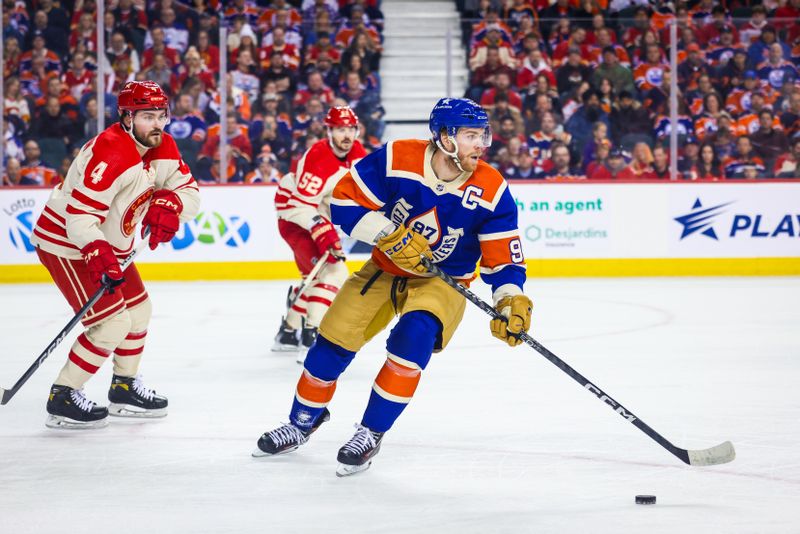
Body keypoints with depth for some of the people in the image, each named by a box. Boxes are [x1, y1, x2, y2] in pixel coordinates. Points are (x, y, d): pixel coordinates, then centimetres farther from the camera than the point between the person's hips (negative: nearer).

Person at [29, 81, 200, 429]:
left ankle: (125, 388, 35)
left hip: (107, 243, 10)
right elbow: (79, 216, -34)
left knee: (138, 309, 18)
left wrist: (171, 202, -25)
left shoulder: (164, 148, -2)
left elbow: (190, 192, -3)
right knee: (113, 323, -15)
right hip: (66, 243, -10)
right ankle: (62, 399, -7)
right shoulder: (110, 152, -30)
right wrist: (98, 255, -46)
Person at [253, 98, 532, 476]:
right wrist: (390, 235, -29)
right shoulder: (397, 159, -21)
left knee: (414, 336, -28)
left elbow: (503, 258, -14)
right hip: (386, 268, 1)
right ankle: (303, 421, 26)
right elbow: (345, 201, -17)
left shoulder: (491, 190, -19)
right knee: (334, 339, -1)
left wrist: (511, 301, -30)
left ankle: (371, 433, -13)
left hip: (444, 280, -1)